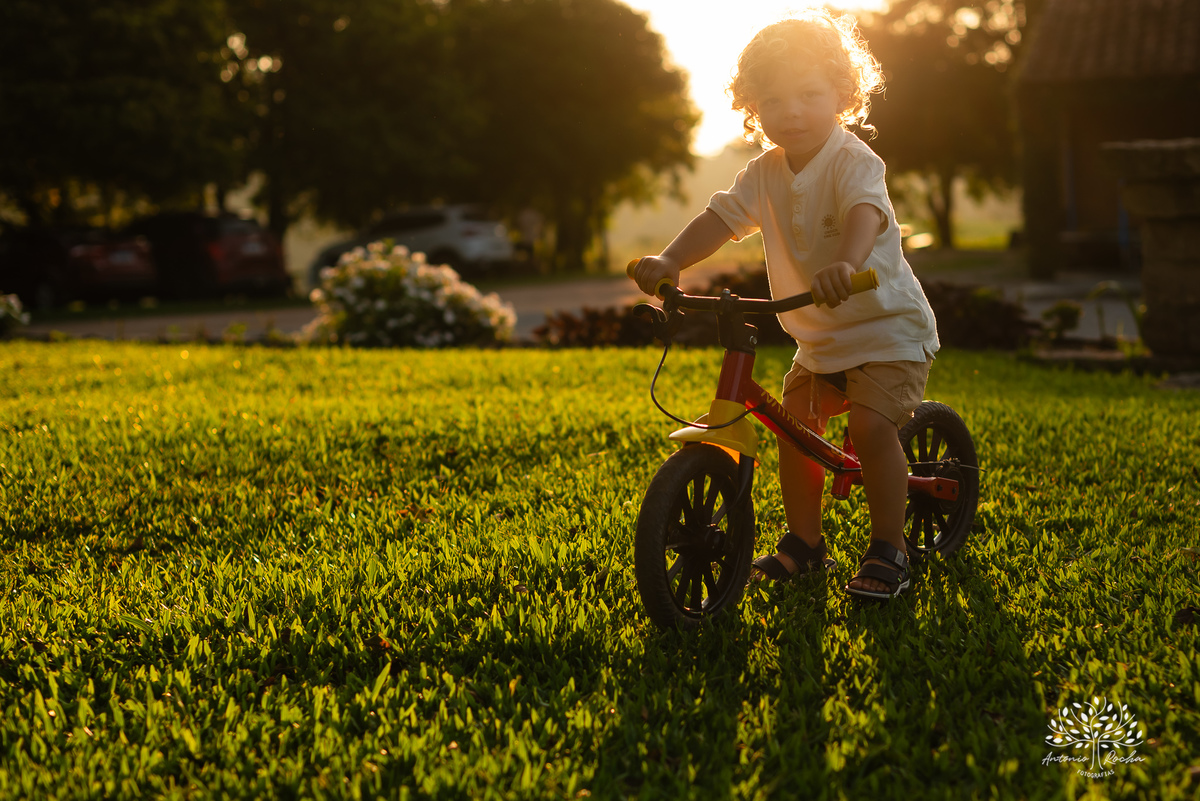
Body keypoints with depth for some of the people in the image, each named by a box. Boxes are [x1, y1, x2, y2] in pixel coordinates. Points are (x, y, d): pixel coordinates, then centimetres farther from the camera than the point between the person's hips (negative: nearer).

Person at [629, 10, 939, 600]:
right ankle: (804, 543, 19)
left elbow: (864, 212, -40)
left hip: (887, 325, -7)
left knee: (870, 425, -21)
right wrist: (670, 259, -27)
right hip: (817, 336, 7)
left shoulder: (853, 161, -20)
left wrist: (845, 264, -61)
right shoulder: (765, 174, -1)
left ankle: (887, 552, -7)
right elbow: (723, 217, -9)